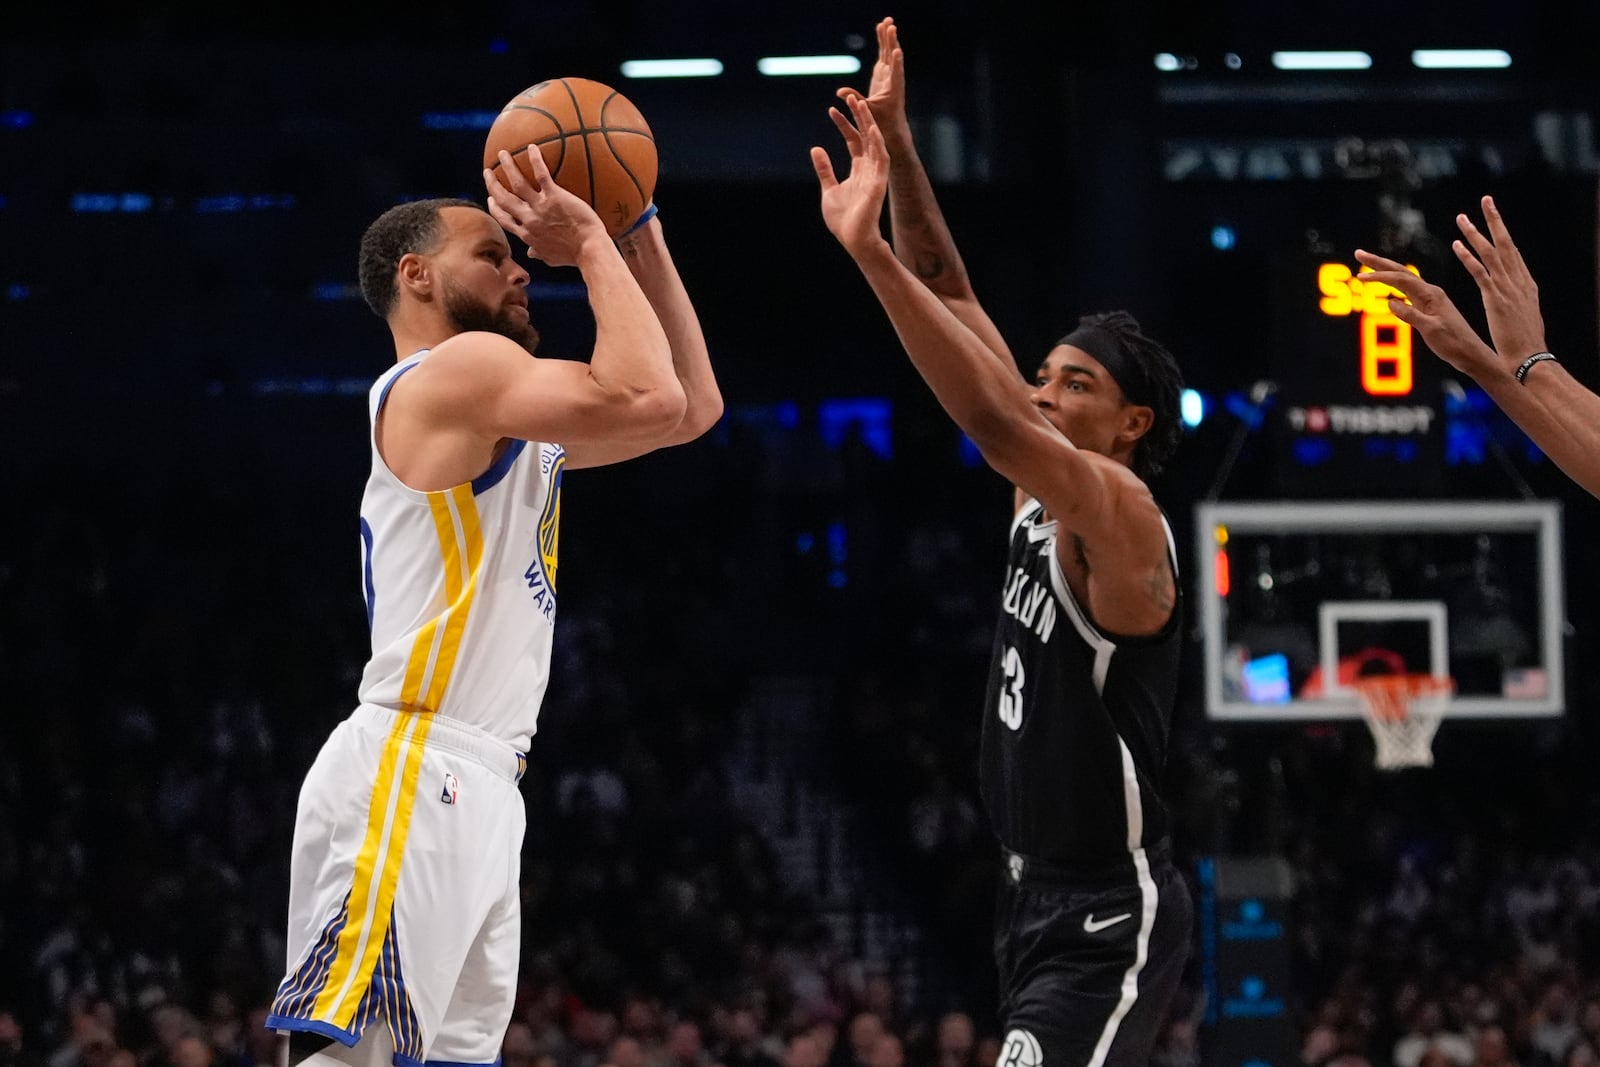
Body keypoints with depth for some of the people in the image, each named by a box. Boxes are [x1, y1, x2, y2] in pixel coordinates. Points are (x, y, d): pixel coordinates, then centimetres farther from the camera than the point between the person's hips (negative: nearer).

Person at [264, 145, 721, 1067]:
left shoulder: (506, 422, 24)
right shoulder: (458, 371, -5)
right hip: (406, 782, -10)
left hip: (471, 792, 10)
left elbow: (693, 406, 28)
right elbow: (644, 399, -19)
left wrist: (639, 236, 22)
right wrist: (592, 246, -6)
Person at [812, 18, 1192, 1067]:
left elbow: (993, 419, -34)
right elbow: (955, 298, 7)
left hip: (1110, 916, -10)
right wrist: (895, 142, -3)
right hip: (1044, 896, 10)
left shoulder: (1119, 512, -16)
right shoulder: (1047, 490, 7)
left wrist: (870, 251, -39)